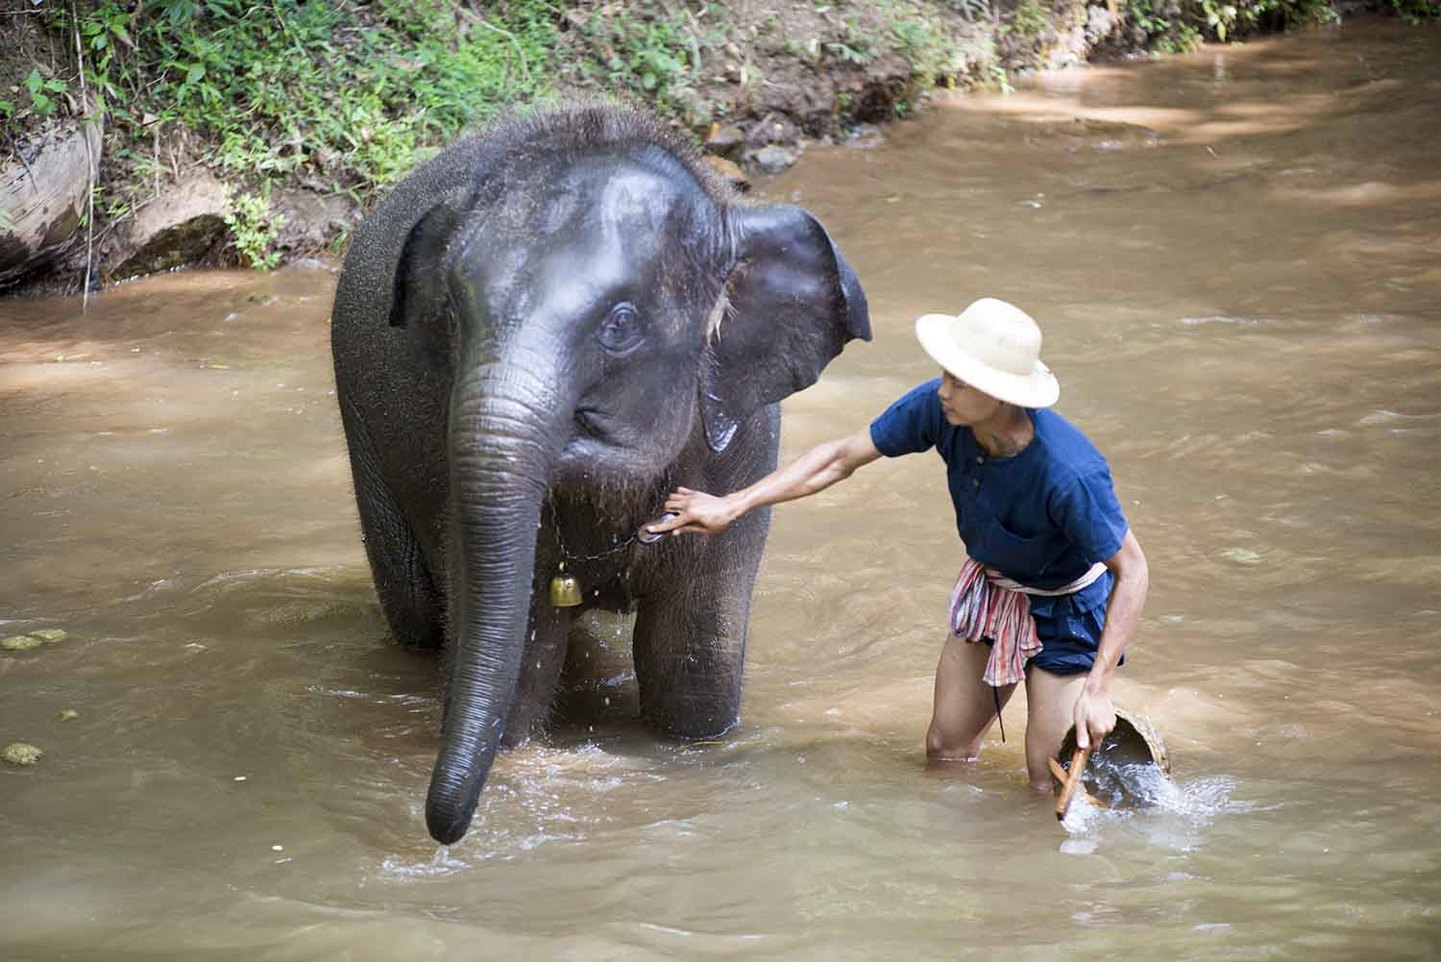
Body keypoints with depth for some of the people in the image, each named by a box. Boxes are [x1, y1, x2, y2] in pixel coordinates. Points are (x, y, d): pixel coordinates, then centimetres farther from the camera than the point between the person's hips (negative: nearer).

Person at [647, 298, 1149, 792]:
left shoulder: (1070, 474, -39)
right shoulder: (937, 407, -24)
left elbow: (1132, 571, -27)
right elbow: (842, 457, -10)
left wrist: (1098, 687, -29)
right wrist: (732, 506, -11)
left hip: (1065, 607, -5)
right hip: (989, 585, 6)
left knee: (1049, 787, -4)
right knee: (945, 752, 14)